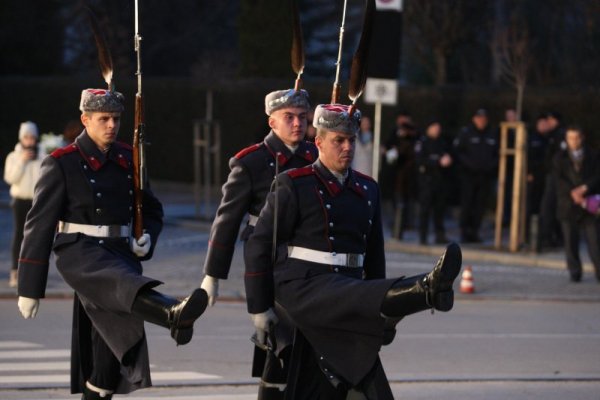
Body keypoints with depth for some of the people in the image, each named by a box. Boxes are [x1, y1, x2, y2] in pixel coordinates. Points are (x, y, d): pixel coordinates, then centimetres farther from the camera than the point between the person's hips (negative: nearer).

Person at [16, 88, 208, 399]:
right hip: (79, 253, -7)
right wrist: (29, 289, -5)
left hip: (119, 252, 7)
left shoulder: (127, 159, 11)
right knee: (124, 283, -37)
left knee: (112, 344, 3)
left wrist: (147, 239, -3)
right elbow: (40, 225, -4)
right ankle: (175, 314, -66)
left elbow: (151, 210, 22)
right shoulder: (61, 164, -4)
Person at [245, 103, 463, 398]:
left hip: (346, 295, 7)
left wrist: (383, 317, 20)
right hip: (302, 287, -7)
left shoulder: (367, 189, 14)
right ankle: (428, 290, -63)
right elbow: (259, 246, -4)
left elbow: (374, 253, 21)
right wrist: (258, 307, -5)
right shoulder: (293, 186, -4)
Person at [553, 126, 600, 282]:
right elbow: (559, 179, -2)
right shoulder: (560, 158, 9)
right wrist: (572, 192, -17)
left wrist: (584, 188, -16)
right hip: (568, 204, 1)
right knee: (570, 240, 1)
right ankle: (574, 273, 7)